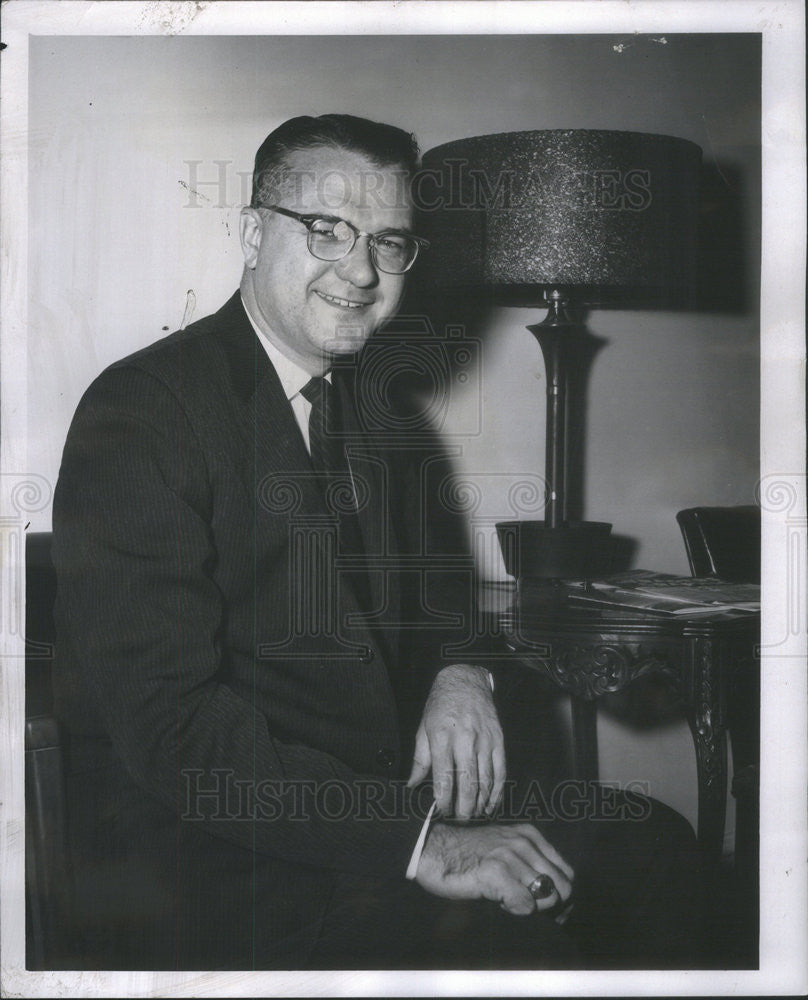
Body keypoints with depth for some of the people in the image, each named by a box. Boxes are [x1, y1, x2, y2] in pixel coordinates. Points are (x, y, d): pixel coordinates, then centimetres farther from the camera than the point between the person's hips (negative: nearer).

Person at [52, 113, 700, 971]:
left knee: (656, 850, -2)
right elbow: (170, 722, -23)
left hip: (387, 793, 8)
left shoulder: (369, 388, 11)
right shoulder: (139, 415, -15)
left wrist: (461, 676, -2)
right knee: (507, 936, -27)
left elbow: (429, 577, 23)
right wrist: (418, 840, -27)